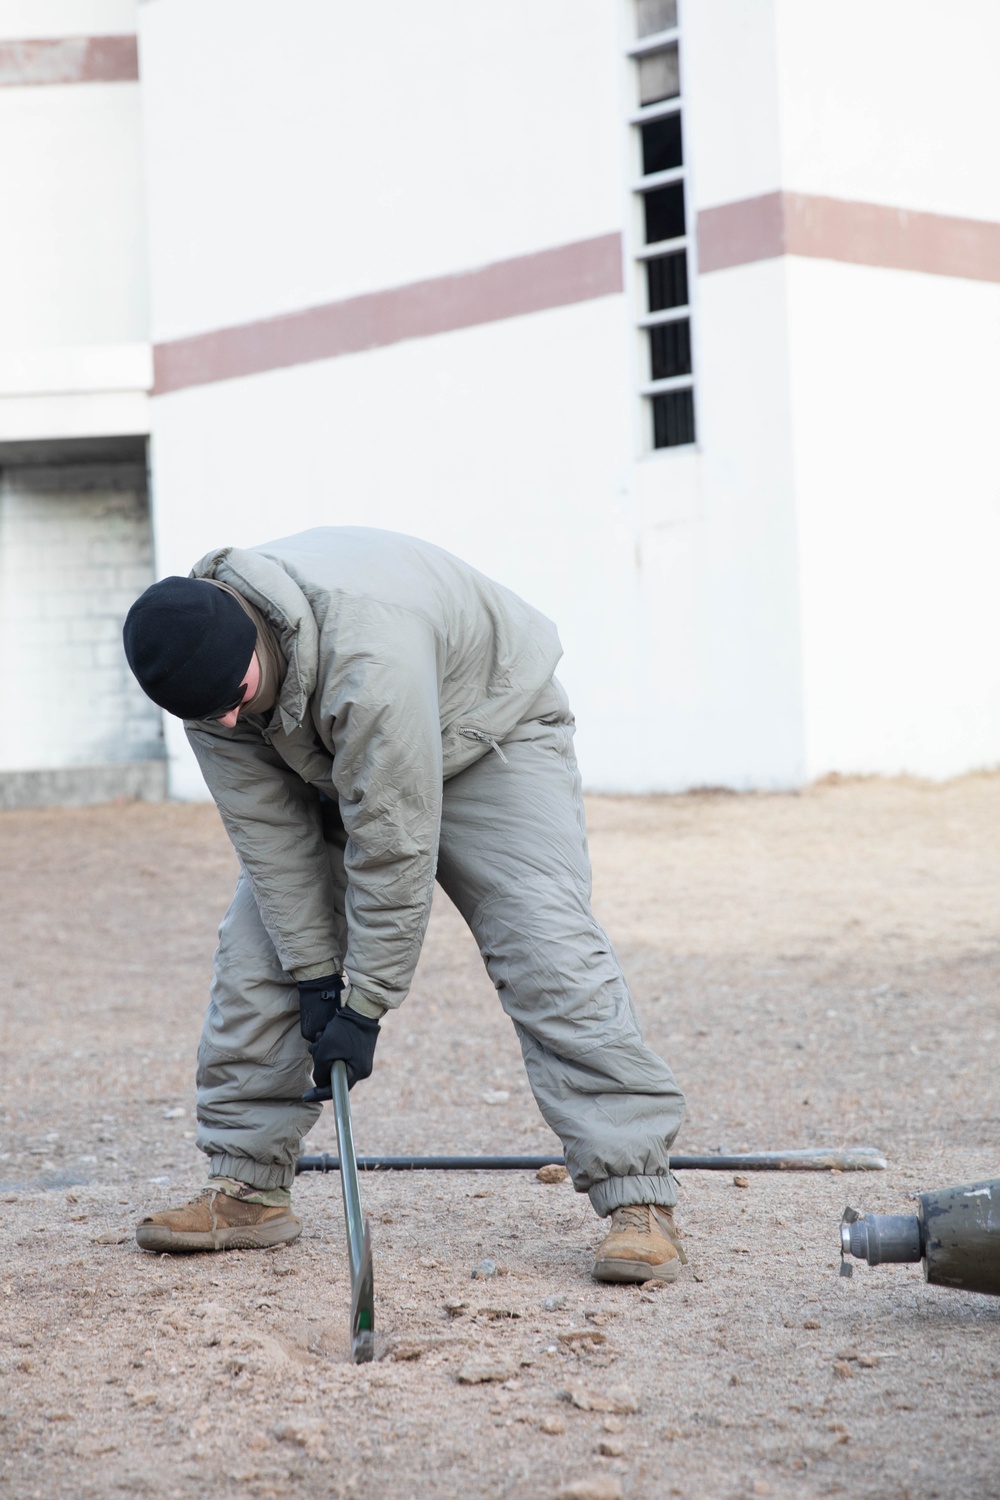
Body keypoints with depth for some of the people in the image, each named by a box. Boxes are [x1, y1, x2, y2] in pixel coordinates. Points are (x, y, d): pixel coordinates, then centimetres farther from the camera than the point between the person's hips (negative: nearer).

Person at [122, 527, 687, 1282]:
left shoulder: (369, 653, -43)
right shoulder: (205, 666, -22)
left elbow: (393, 849, -36)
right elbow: (268, 831, -16)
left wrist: (365, 1006, -28)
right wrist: (315, 974, -16)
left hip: (488, 738, -6)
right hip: (334, 767, 6)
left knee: (548, 951, -22)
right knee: (260, 949, -2)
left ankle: (639, 1200, -21)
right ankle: (248, 1191, 8)